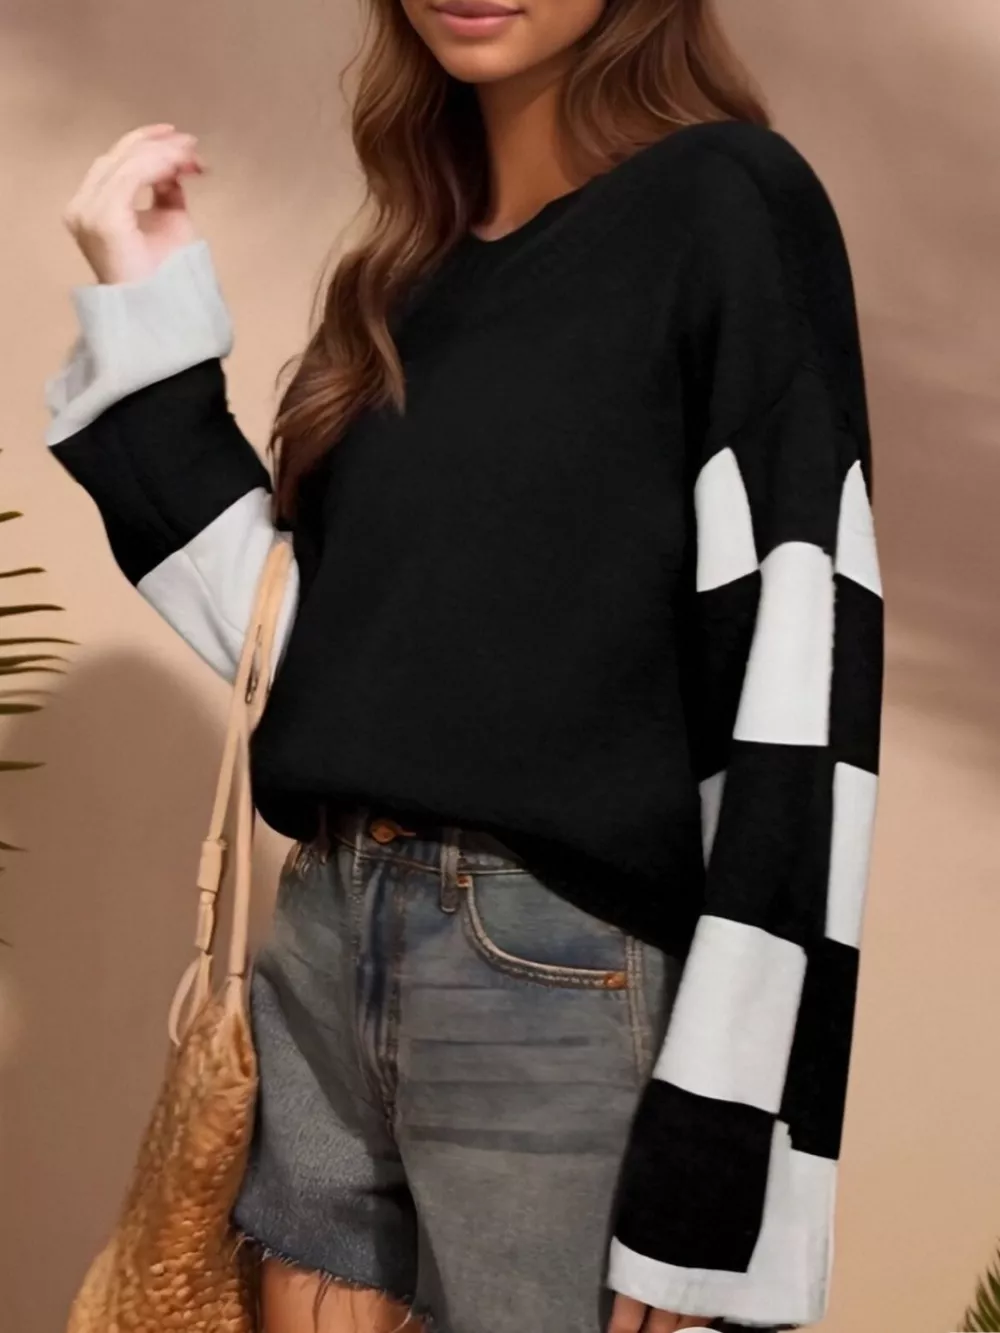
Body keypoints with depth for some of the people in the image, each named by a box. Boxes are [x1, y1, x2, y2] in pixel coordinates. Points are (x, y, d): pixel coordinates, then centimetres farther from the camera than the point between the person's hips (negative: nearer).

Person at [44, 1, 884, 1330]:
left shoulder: (728, 204, -7)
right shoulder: (410, 270, 13)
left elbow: (799, 695, -14)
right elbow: (311, 642, 11)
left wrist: (719, 1156, -18)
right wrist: (146, 328, 6)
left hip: (562, 973, -6)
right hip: (325, 945, 6)